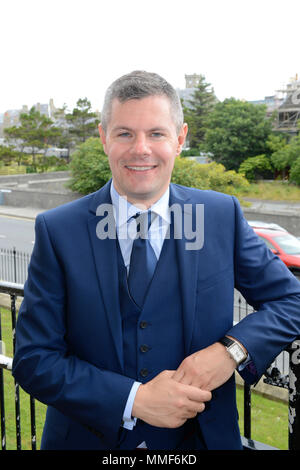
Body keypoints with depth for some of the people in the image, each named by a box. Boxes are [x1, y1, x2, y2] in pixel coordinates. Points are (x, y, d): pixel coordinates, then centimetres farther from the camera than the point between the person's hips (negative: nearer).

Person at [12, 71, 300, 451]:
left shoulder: (223, 216, -9)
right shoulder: (57, 231, -13)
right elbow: (32, 360, -13)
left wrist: (232, 350, -18)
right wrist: (133, 400, -23)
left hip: (199, 438, 2)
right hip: (89, 438, -1)